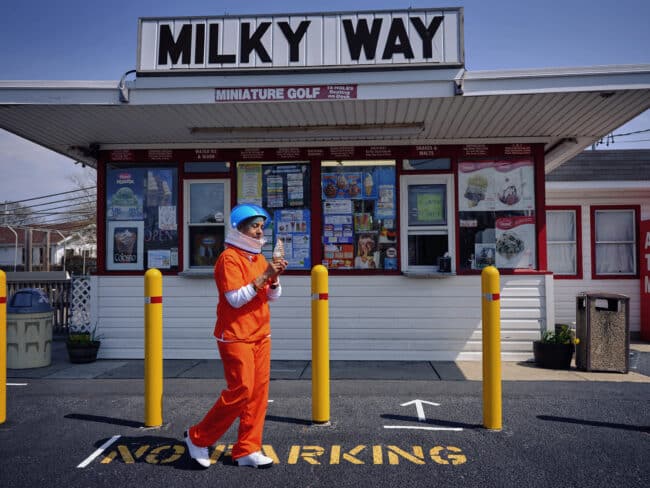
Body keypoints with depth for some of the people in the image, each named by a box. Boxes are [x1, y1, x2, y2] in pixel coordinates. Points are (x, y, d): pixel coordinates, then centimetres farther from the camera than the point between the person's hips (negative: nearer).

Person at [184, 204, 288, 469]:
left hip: (260, 335, 8)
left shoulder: (259, 258, 14)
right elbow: (236, 298, -20)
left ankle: (247, 450, 15)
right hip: (235, 336, -8)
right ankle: (198, 438, 12)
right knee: (241, 391, -8)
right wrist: (265, 275, -23)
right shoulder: (229, 258, -11)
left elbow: (273, 296, 12)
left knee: (259, 391, 5)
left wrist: (274, 278, -8)